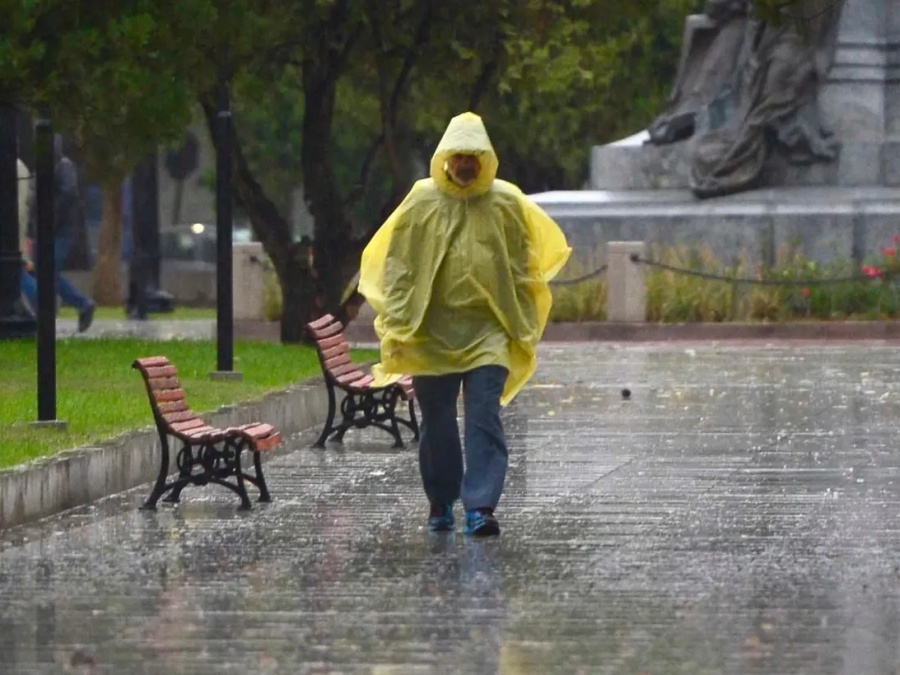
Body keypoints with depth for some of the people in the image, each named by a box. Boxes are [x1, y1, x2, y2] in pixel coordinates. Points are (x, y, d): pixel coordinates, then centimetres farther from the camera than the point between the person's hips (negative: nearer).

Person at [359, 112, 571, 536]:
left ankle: (480, 507, -16)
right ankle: (441, 502, 24)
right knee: (436, 422, 9)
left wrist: (522, 330, 3)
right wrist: (396, 325, -3)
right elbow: (397, 266, 4)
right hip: (432, 331, 1)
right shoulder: (421, 202, 2)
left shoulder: (506, 203, 2)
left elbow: (523, 270, 7)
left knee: (484, 418, -11)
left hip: (488, 330, -1)